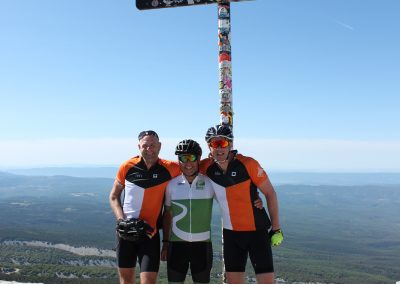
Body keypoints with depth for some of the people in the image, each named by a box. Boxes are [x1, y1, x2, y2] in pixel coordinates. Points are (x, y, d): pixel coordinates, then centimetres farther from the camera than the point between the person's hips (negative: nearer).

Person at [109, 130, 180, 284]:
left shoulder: (169, 168, -9)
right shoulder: (127, 167, -5)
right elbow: (114, 196, 5)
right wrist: (121, 219, -9)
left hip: (150, 232, -1)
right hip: (125, 231, 1)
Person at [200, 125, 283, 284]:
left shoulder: (248, 164, -17)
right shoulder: (206, 168, -7)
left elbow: (270, 193, -9)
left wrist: (276, 228, -7)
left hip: (257, 231, -3)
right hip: (231, 233, 3)